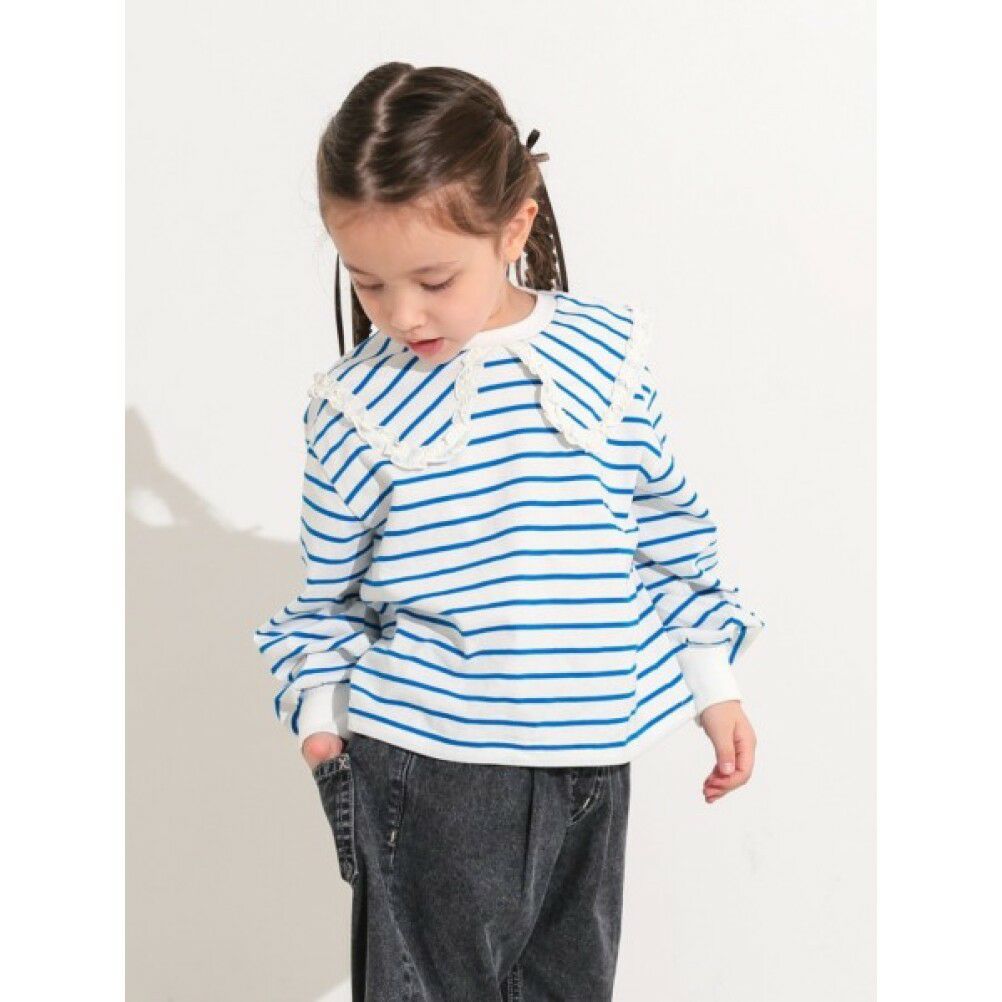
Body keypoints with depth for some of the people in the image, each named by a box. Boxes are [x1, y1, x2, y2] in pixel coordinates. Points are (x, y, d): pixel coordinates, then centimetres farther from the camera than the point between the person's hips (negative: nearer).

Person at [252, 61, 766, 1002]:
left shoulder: (607, 355, -4)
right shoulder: (356, 407, -8)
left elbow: (669, 524, 8)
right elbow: (330, 584, 6)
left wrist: (712, 681, 11)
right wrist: (321, 707, 4)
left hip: (589, 749, 2)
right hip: (425, 764, -2)